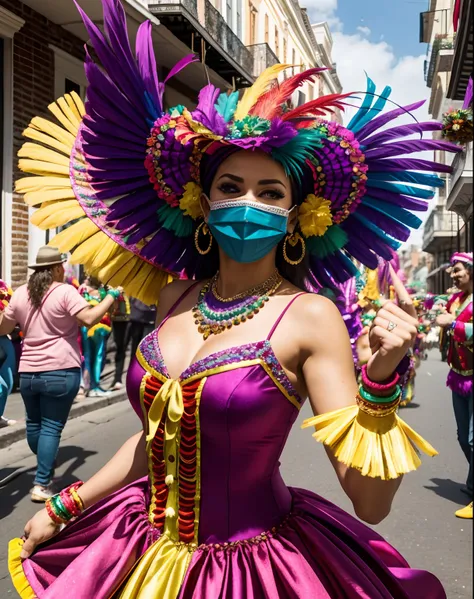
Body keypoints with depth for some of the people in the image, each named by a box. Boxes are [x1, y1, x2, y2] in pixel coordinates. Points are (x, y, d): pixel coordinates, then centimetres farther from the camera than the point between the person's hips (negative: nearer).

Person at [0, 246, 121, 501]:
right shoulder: (65, 292, -8)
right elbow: (89, 318, -20)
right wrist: (111, 296, -9)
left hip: (28, 372, 6)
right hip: (60, 371, -5)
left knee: (33, 423, 22)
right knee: (52, 428, 1)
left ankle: (44, 471, 41)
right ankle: (42, 484, 1)